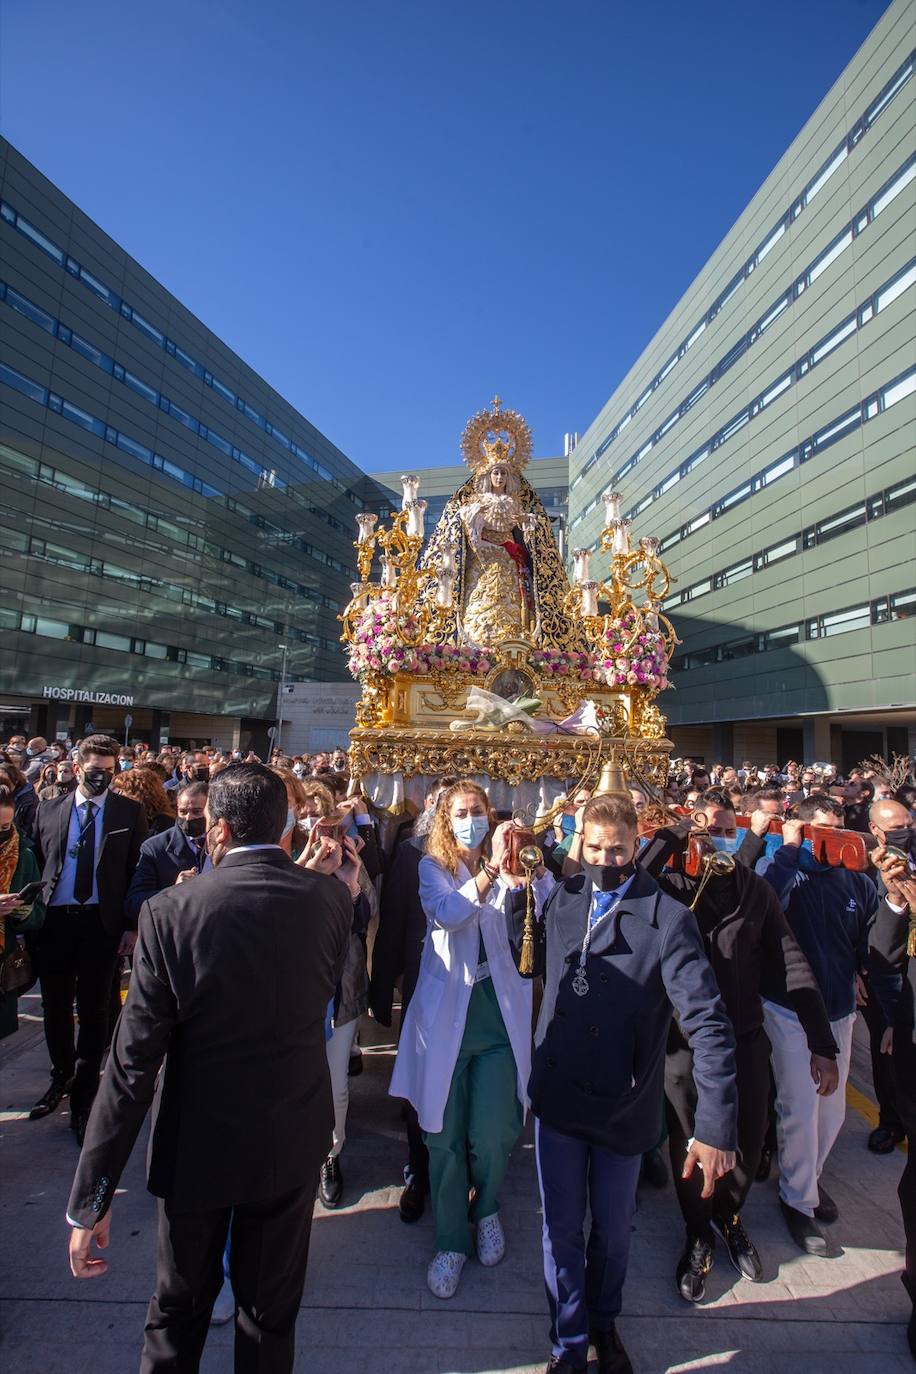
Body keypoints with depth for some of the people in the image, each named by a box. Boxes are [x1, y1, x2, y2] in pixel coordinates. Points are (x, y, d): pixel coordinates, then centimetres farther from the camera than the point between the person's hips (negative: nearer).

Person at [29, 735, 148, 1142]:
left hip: (102, 923, -3)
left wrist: (132, 925, -8)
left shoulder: (130, 812, -4)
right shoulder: (48, 810, 4)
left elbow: (138, 872, -4)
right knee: (55, 1006, 18)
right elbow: (37, 866, 8)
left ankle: (83, 1096, 27)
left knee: (93, 1010, 8)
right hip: (53, 921, 3)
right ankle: (62, 1077, 42)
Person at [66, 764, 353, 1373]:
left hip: (198, 1144, -1)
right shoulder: (331, 897, -16)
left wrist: (91, 1197, -9)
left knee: (179, 1310, 29)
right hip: (292, 1141, 2)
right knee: (271, 1313, 26)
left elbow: (132, 1063, -19)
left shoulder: (171, 910, -23)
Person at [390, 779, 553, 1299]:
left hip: (499, 1015, 1)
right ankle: (451, 1241, 32)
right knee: (446, 1136, 8)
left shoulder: (507, 869, 3)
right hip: (446, 1015, -1)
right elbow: (448, 913, -22)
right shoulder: (433, 867, -2)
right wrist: (491, 869, -34)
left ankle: (488, 1209, 36)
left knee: (492, 1135, 3)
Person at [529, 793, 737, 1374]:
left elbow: (709, 1023, -22)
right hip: (557, 1096, 2)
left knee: (613, 1229, 22)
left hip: (623, 1106, -2)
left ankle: (604, 1323, 51)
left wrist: (716, 1127, -25)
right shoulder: (563, 898, -5)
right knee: (562, 1229, 16)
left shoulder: (669, 919, -19)